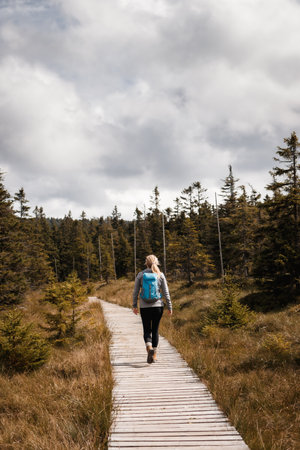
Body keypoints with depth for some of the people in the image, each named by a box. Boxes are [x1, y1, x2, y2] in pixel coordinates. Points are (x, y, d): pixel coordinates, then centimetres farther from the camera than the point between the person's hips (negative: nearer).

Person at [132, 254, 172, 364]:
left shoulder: (140, 275, -2)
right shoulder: (160, 275, -2)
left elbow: (135, 292, 1)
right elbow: (166, 293, -1)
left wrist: (134, 305, 12)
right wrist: (169, 307, 6)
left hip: (144, 307, 0)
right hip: (158, 306, 1)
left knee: (147, 330, 9)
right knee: (155, 330, 13)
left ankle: (149, 347, -18)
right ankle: (154, 355, 15)